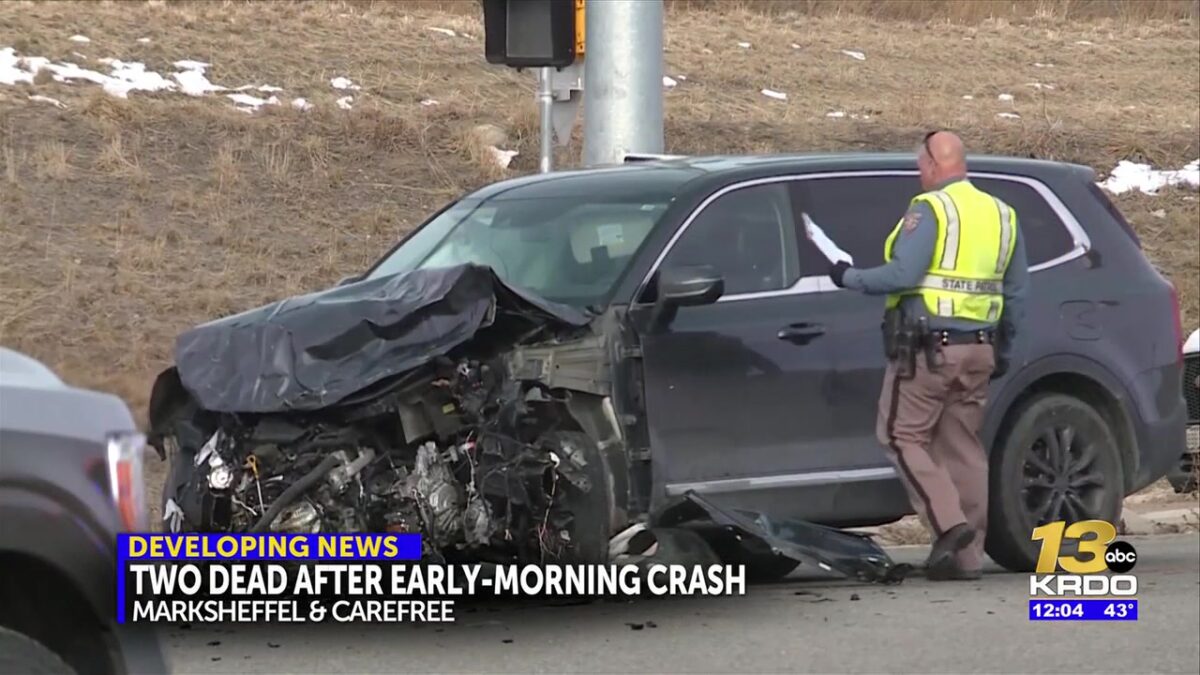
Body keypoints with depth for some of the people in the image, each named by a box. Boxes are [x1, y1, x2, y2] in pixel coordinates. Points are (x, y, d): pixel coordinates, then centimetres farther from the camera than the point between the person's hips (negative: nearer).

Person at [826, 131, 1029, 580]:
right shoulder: (1000, 214, 14)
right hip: (977, 350, 7)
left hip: (928, 347, -7)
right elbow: (1016, 291, 17)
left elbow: (902, 274, -19)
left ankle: (949, 523, -13)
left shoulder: (930, 210, -10)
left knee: (902, 435, 2)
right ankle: (968, 555, 9)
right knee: (963, 446, 11)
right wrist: (1004, 351, 24)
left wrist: (850, 278, -3)